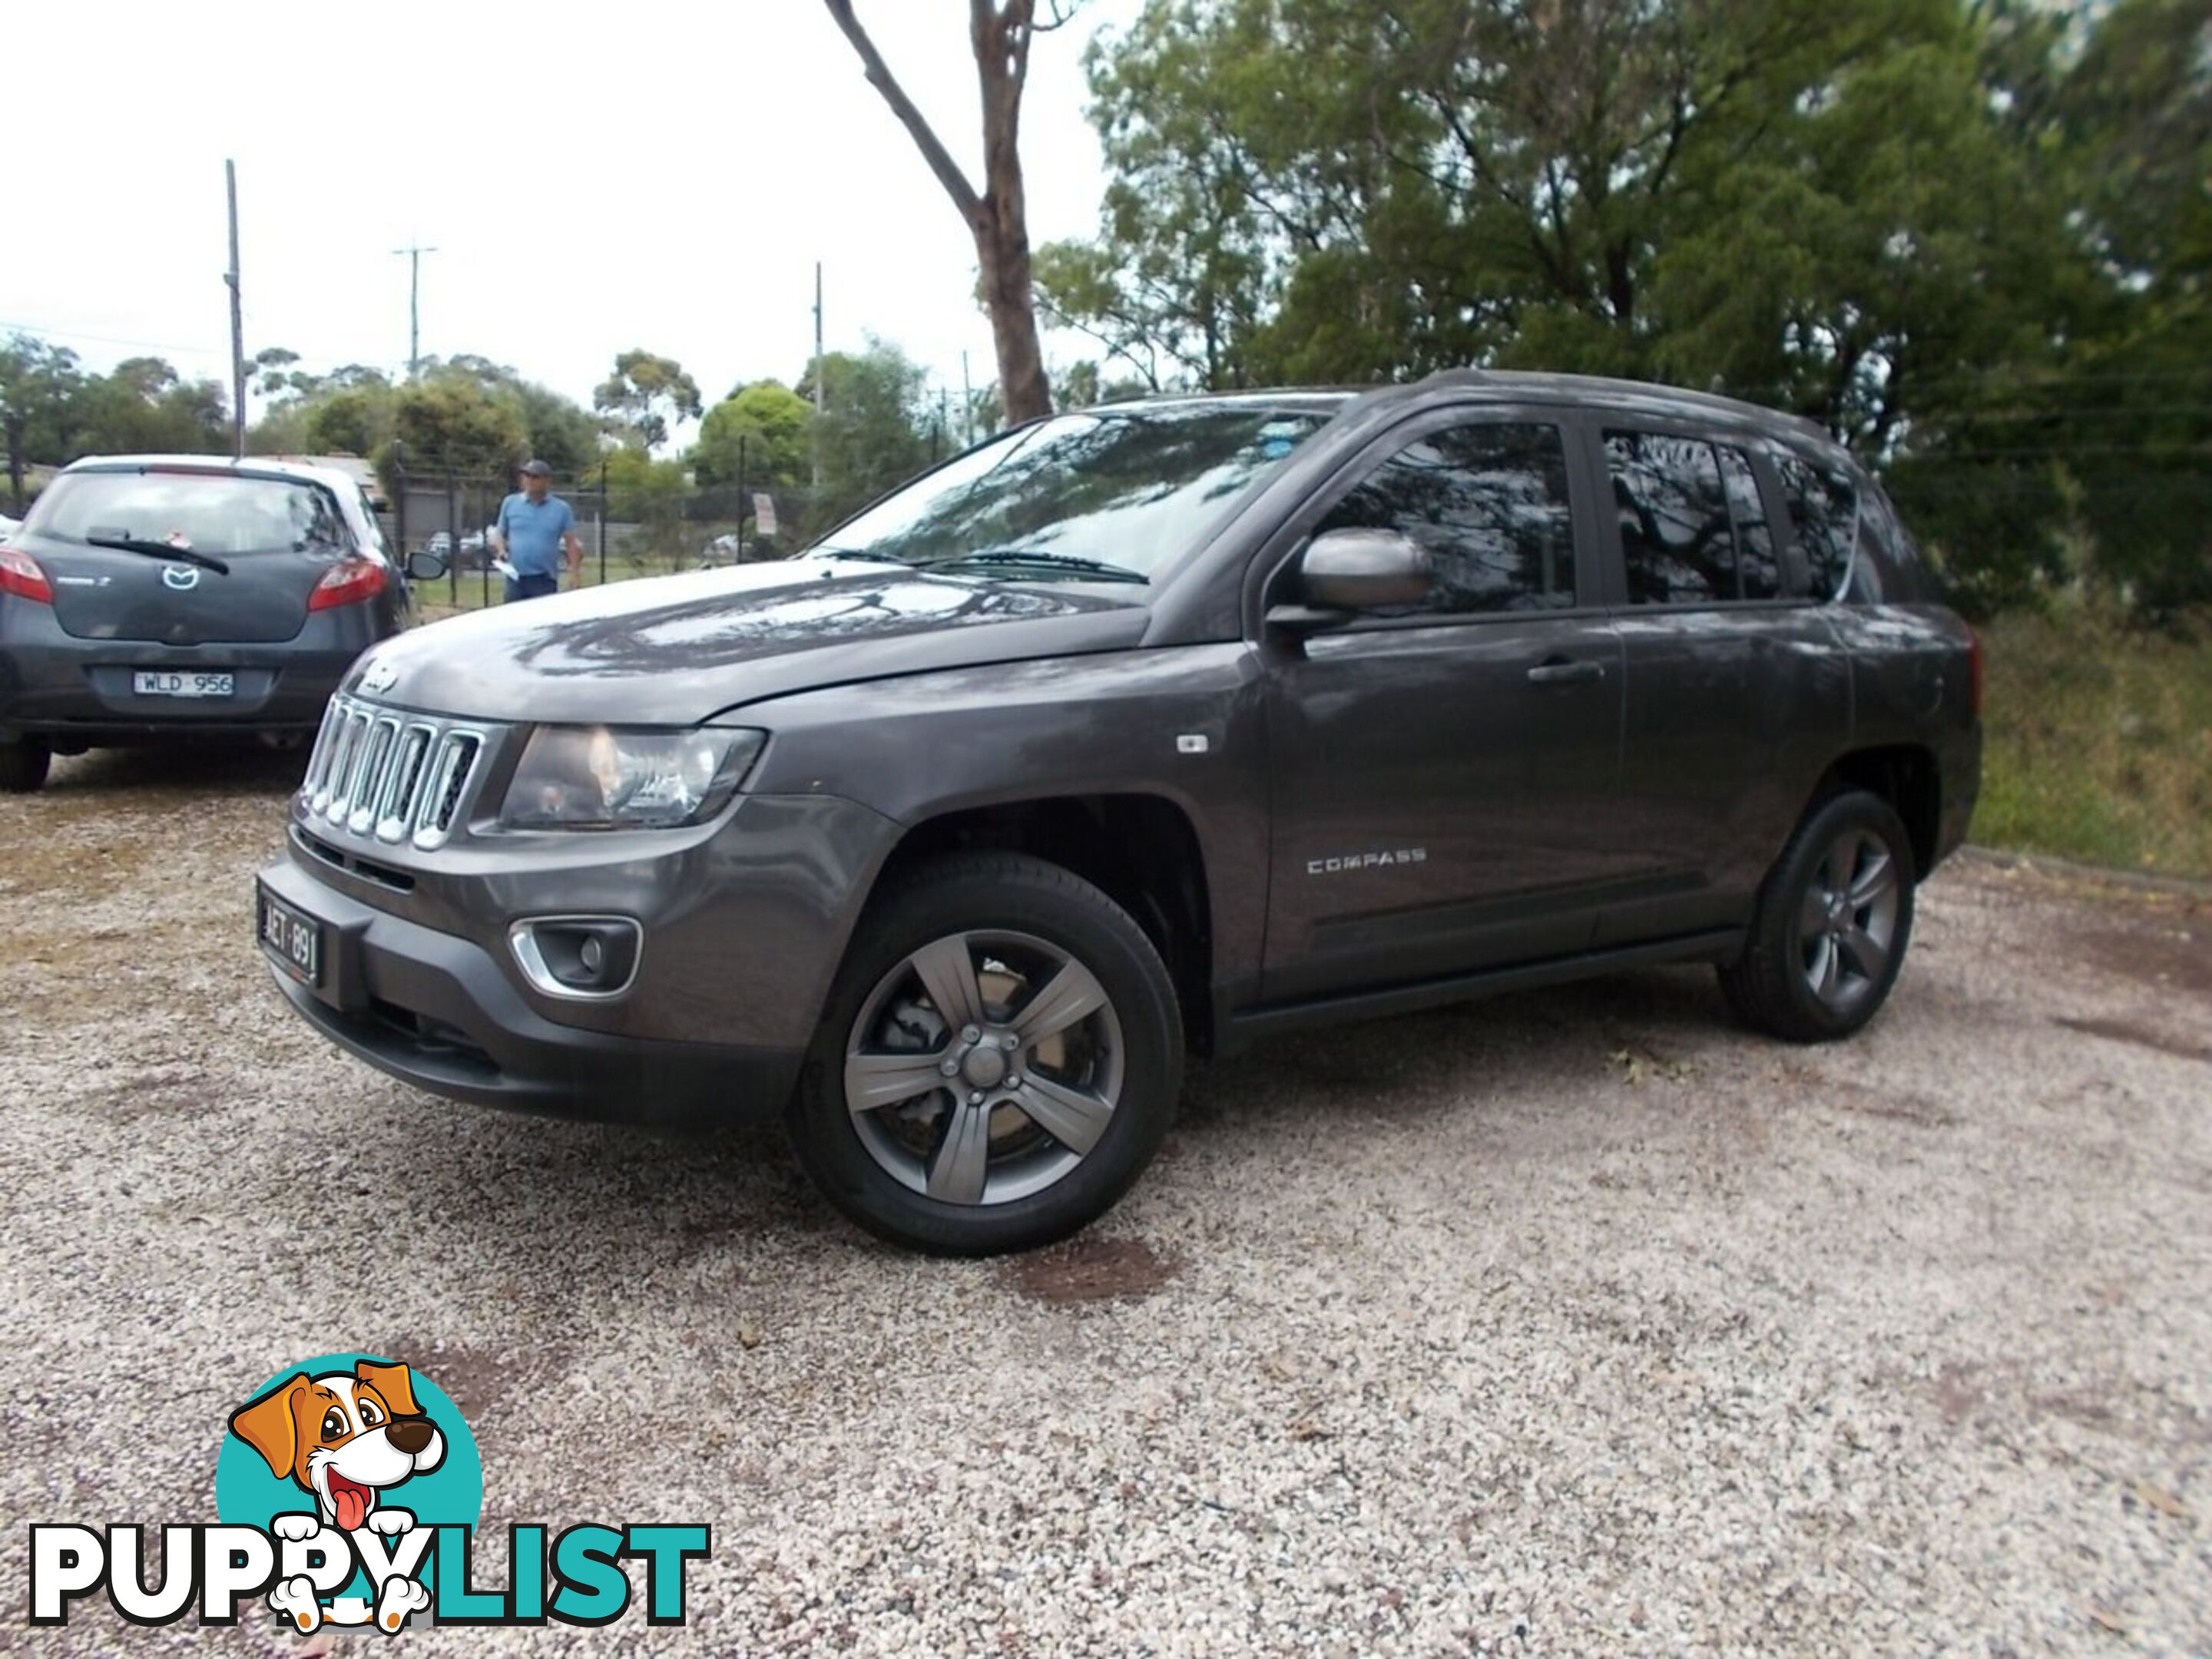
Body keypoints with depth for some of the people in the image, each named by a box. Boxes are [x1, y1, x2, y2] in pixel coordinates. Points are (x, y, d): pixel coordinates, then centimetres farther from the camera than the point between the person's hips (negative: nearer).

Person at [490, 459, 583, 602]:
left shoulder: (561, 509, 4)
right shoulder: (510, 503, 8)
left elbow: (571, 542, 4)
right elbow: (499, 533, 15)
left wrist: (574, 572, -4)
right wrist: (501, 550, -6)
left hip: (545, 580, -2)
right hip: (515, 578, 2)